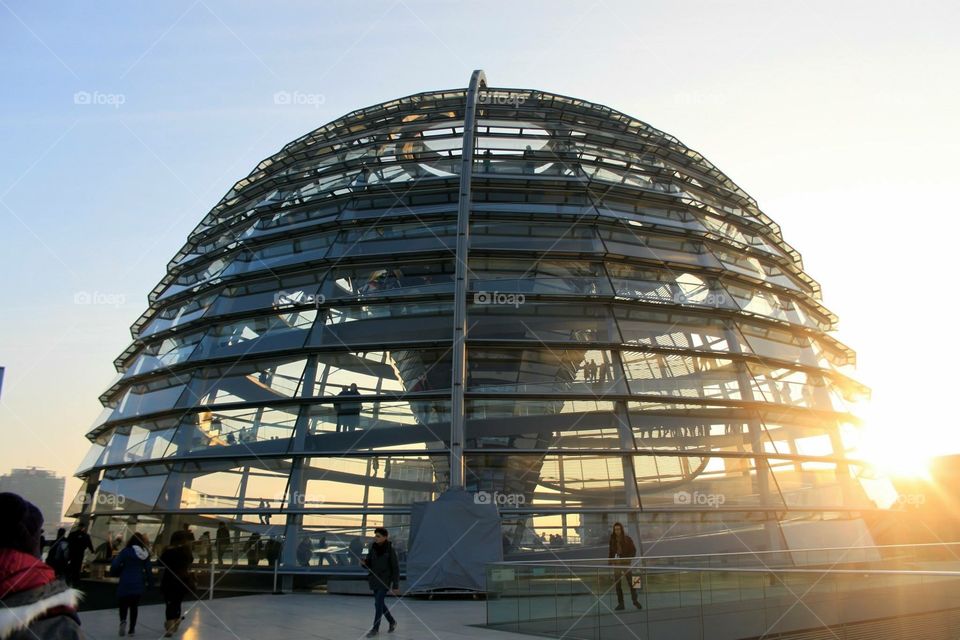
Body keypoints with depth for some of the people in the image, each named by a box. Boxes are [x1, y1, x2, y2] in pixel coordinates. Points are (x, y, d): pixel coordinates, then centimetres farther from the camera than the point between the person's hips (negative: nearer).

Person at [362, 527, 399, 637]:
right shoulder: (373, 548, 0)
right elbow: (369, 563, 5)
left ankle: (375, 628, 5)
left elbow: (395, 568, -10)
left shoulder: (390, 550, -14)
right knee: (380, 603, 13)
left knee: (378, 603, -9)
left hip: (385, 581, -6)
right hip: (374, 580, 6)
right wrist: (364, 563, -19)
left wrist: (395, 585, -11)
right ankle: (392, 621, 34)